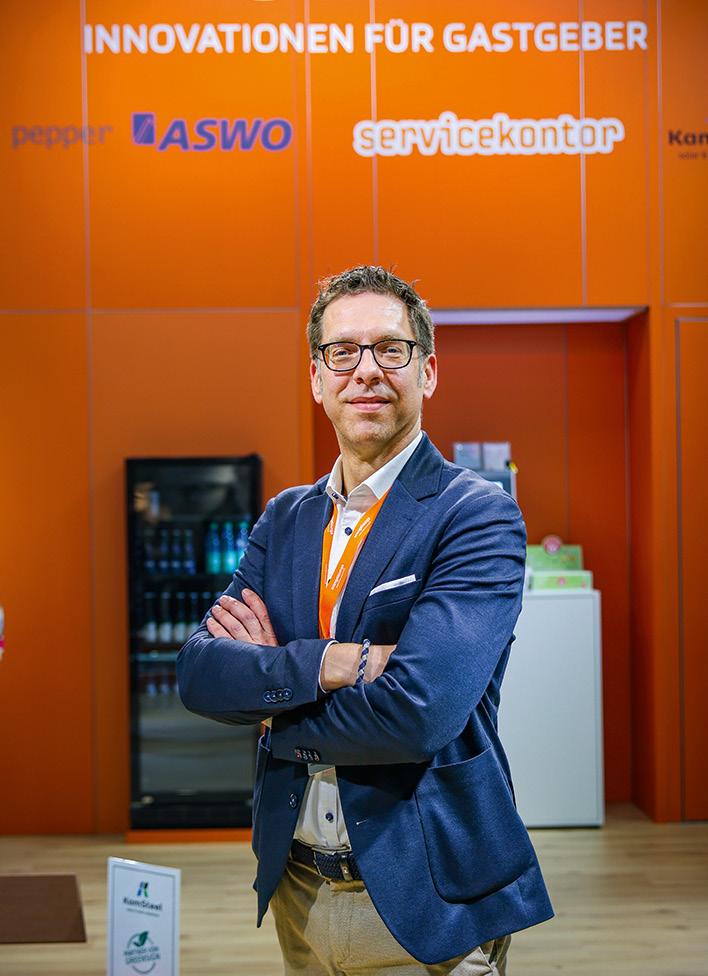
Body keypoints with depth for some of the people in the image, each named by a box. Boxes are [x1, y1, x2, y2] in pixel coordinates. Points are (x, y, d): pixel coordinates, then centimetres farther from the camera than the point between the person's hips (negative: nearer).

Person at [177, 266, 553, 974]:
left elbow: (417, 710, -26)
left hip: (420, 902, -5)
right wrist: (329, 663, -22)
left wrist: (269, 682, -10)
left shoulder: (479, 516, -14)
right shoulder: (284, 518, 6)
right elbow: (199, 672, -5)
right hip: (297, 888, 5)